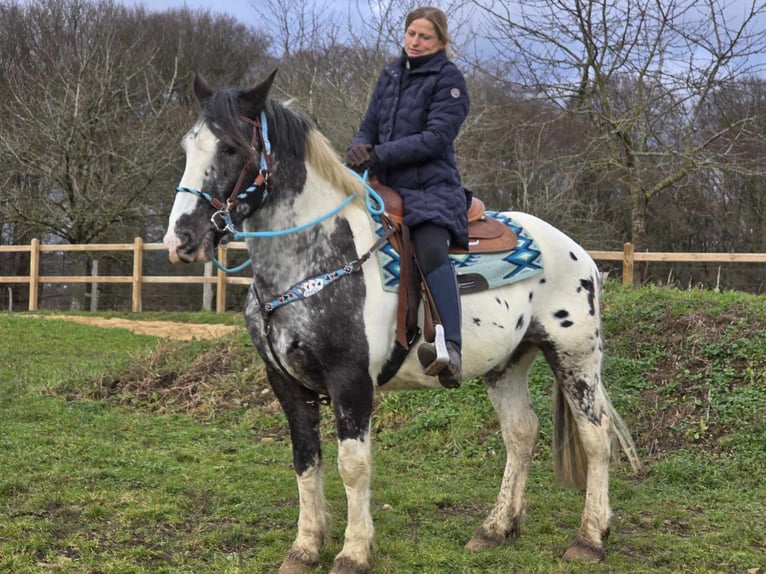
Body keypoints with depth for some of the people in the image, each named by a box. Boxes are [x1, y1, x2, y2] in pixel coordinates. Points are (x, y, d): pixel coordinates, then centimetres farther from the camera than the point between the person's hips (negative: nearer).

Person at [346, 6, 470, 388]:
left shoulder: (448, 80, -2)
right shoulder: (391, 75, 17)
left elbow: (435, 138, -13)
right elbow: (370, 126, 16)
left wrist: (380, 155, -19)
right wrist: (359, 148, -8)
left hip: (431, 187, -7)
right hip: (385, 185, 8)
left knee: (431, 246, -34)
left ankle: (452, 351, -47)